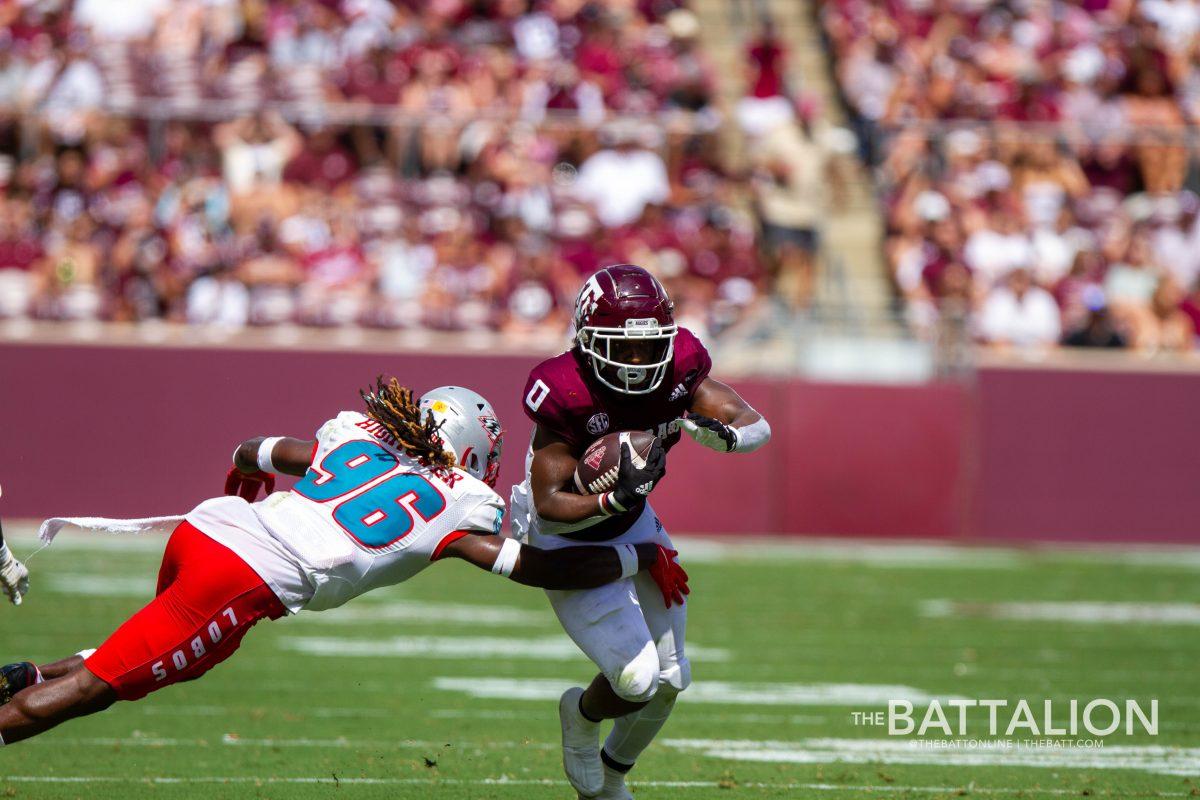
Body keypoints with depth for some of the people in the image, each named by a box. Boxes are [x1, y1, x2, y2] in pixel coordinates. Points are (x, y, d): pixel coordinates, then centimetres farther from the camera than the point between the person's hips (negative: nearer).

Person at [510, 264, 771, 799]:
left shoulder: (676, 371, -18)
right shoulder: (567, 394, -33)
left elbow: (758, 428, -14)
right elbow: (549, 508, -30)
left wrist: (720, 433, -37)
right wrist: (615, 500, -47)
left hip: (633, 527, 6)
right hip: (569, 542, -6)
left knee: (670, 679, 10)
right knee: (637, 680, -18)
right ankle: (582, 716, 20)